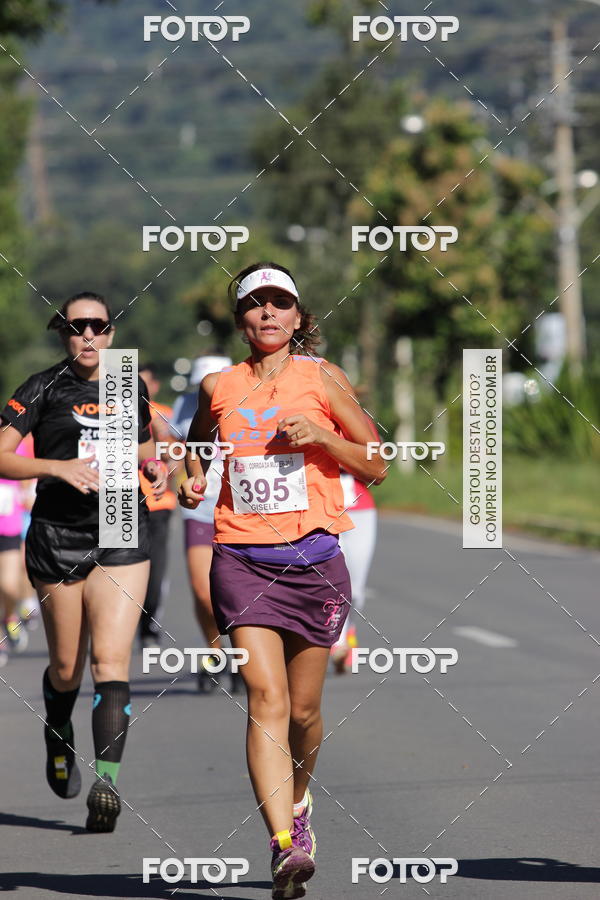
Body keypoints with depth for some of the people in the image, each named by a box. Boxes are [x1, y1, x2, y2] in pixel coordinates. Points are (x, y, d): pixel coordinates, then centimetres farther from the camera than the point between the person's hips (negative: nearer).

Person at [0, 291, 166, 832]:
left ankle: (107, 781, -24)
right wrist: (59, 467, -22)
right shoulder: (45, 389, -1)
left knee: (111, 658, -14)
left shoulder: (131, 386, 10)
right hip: (57, 538, -1)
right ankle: (58, 739, 42)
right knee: (66, 666, 9)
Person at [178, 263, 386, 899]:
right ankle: (284, 846, -24)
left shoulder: (322, 378, 4)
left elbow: (375, 467, 5)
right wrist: (193, 477, 8)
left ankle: (296, 800, 40)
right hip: (242, 559, 0)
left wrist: (319, 434, -11)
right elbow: (196, 444, 29)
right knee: (266, 699, -17)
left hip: (313, 559, 0)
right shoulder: (218, 387, 8)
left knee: (304, 709, 8)